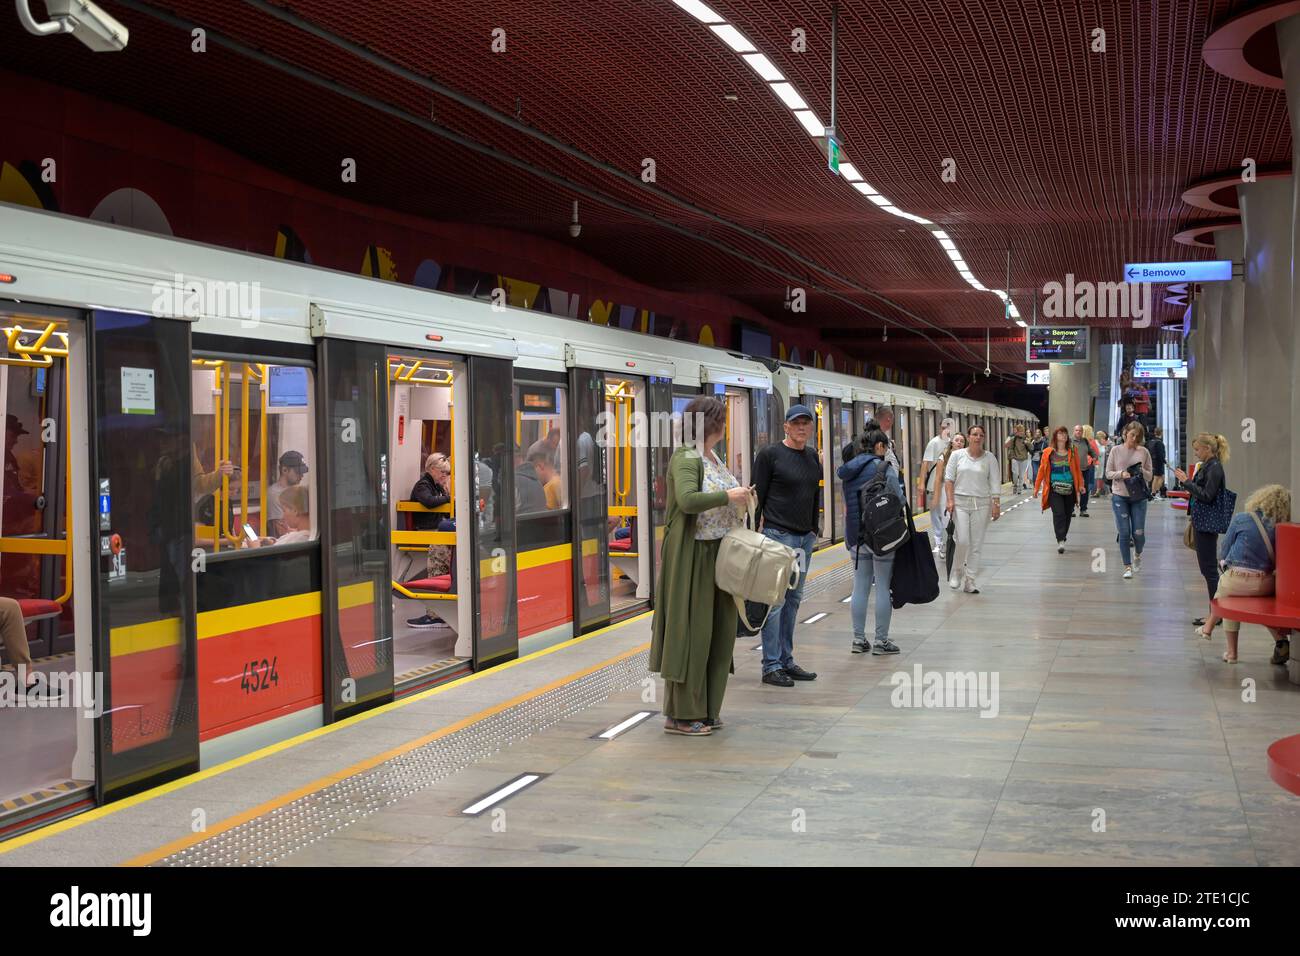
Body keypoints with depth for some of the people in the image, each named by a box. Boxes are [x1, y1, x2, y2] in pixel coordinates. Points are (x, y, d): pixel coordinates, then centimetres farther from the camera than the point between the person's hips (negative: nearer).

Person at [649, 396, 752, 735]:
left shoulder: (713, 458, 15)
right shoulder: (685, 457, -13)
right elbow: (688, 500, -29)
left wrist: (740, 500, 8)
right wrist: (728, 496, -22)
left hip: (715, 554, 9)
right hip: (690, 555, -9)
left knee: (716, 629, 11)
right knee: (690, 630, -4)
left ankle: (704, 709, 20)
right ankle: (680, 716, 4)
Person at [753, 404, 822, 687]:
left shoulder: (812, 455, 13)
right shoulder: (770, 455, -7)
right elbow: (757, 496, -8)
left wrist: (814, 527, 16)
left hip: (805, 536, 7)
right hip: (778, 534, -7)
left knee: (794, 600, 10)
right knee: (776, 601, -6)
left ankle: (786, 661, 17)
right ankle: (771, 667, -2)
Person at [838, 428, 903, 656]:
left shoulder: (849, 470, 10)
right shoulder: (884, 468, -10)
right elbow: (898, 500, -13)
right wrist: (904, 499, 7)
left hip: (855, 535, 6)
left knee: (860, 587, 10)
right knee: (883, 587, 2)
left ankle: (859, 639, 13)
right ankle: (881, 640, 5)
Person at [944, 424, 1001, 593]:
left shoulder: (990, 458, 4)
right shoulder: (957, 455, 3)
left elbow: (995, 483, 3)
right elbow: (949, 479, 3)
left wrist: (996, 504, -3)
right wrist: (950, 500, -7)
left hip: (981, 504, 1)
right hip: (960, 502, -1)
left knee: (976, 544, 1)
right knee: (962, 541, -13)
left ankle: (969, 581, 8)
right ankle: (957, 571, 12)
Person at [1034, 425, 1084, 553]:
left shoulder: (1073, 451, 6)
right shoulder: (1048, 453, 1)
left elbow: (1078, 469, 8)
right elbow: (1042, 469, 4)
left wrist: (1080, 485, 1)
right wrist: (1036, 487, 4)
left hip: (1069, 489, 3)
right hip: (1054, 489, -3)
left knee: (1067, 514, 8)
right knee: (1058, 513, -15)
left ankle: (1062, 538, 23)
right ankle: (1060, 541, -19)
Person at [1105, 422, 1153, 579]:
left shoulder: (1144, 452, 0)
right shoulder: (1116, 451, 0)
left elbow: (1150, 476, 3)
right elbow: (1108, 473, 1)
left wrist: (1141, 471, -17)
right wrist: (1121, 474, -16)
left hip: (1139, 497, 0)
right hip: (1119, 496, 0)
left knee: (1138, 533, 1)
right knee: (1124, 533, 0)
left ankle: (1138, 554, 34)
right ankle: (1127, 566, 12)